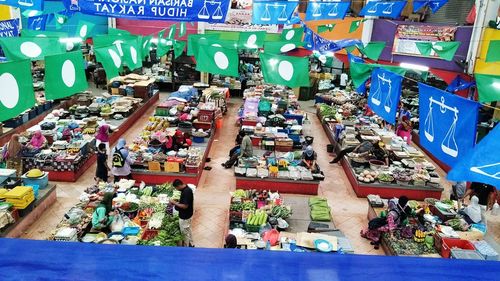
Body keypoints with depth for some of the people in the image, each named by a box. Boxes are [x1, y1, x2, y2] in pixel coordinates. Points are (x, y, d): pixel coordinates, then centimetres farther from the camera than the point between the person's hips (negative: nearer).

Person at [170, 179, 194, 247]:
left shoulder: (186, 192, -30)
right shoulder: (187, 189, 1)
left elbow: (185, 206, -29)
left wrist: (175, 203, -20)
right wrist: (177, 202, 4)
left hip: (184, 216, -10)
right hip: (188, 215, 10)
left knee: (185, 232, 8)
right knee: (188, 230, 25)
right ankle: (191, 244, 41)